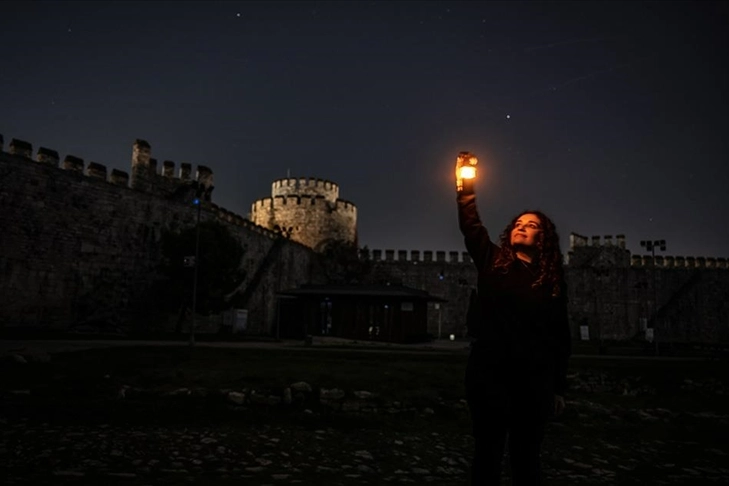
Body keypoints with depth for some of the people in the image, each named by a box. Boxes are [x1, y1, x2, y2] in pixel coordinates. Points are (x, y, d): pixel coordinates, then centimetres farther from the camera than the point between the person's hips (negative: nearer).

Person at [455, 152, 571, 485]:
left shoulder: (552, 279, 7)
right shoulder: (492, 262, 9)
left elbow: (560, 334, 7)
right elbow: (470, 226, -2)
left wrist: (558, 387, 5)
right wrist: (465, 187, -13)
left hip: (534, 376, 1)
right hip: (489, 370, 0)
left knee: (526, 458, 11)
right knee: (487, 454, 6)